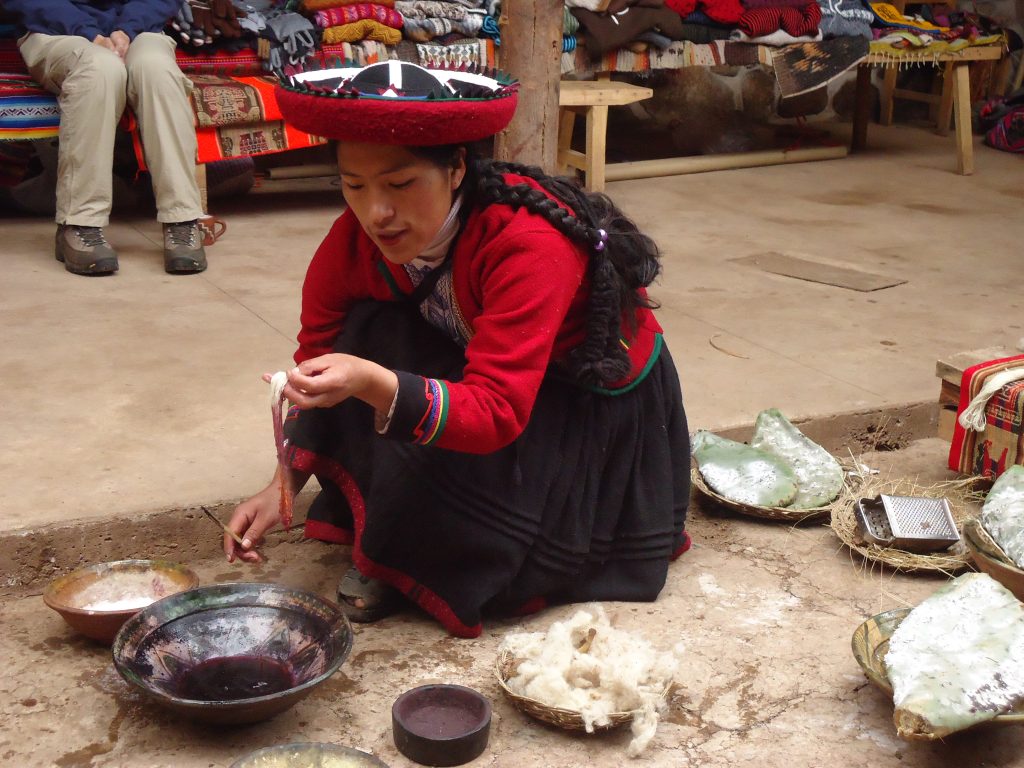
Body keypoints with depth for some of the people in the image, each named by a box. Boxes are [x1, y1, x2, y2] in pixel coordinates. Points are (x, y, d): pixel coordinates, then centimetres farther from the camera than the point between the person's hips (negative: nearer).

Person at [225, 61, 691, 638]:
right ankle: (382, 544, -4)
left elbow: (497, 413, -40)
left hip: (597, 410, -6)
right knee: (370, 334, -20)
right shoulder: (359, 236, -18)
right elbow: (322, 357, -9)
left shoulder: (530, 244, -36)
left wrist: (373, 385, -56)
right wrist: (283, 485, -21)